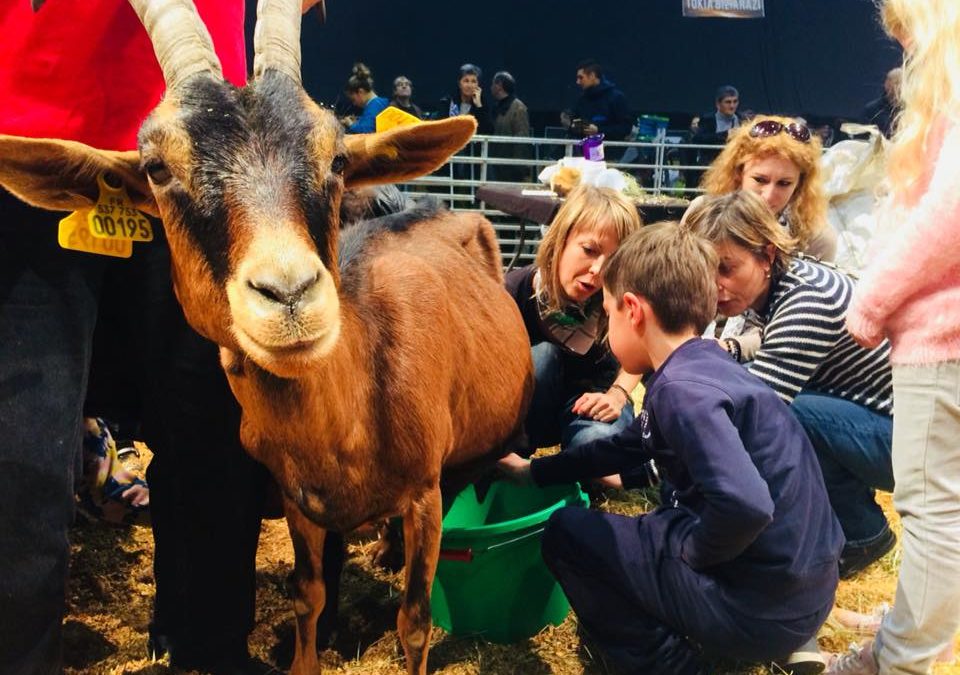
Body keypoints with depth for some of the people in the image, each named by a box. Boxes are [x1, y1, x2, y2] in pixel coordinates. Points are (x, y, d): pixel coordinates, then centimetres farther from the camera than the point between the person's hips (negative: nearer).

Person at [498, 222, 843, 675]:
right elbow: (629, 446, 24)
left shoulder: (681, 387, -21)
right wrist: (534, 471, 31)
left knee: (566, 533, -1)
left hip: (764, 608, -9)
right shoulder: (705, 365, 9)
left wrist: (692, 549, -14)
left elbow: (746, 506, -35)